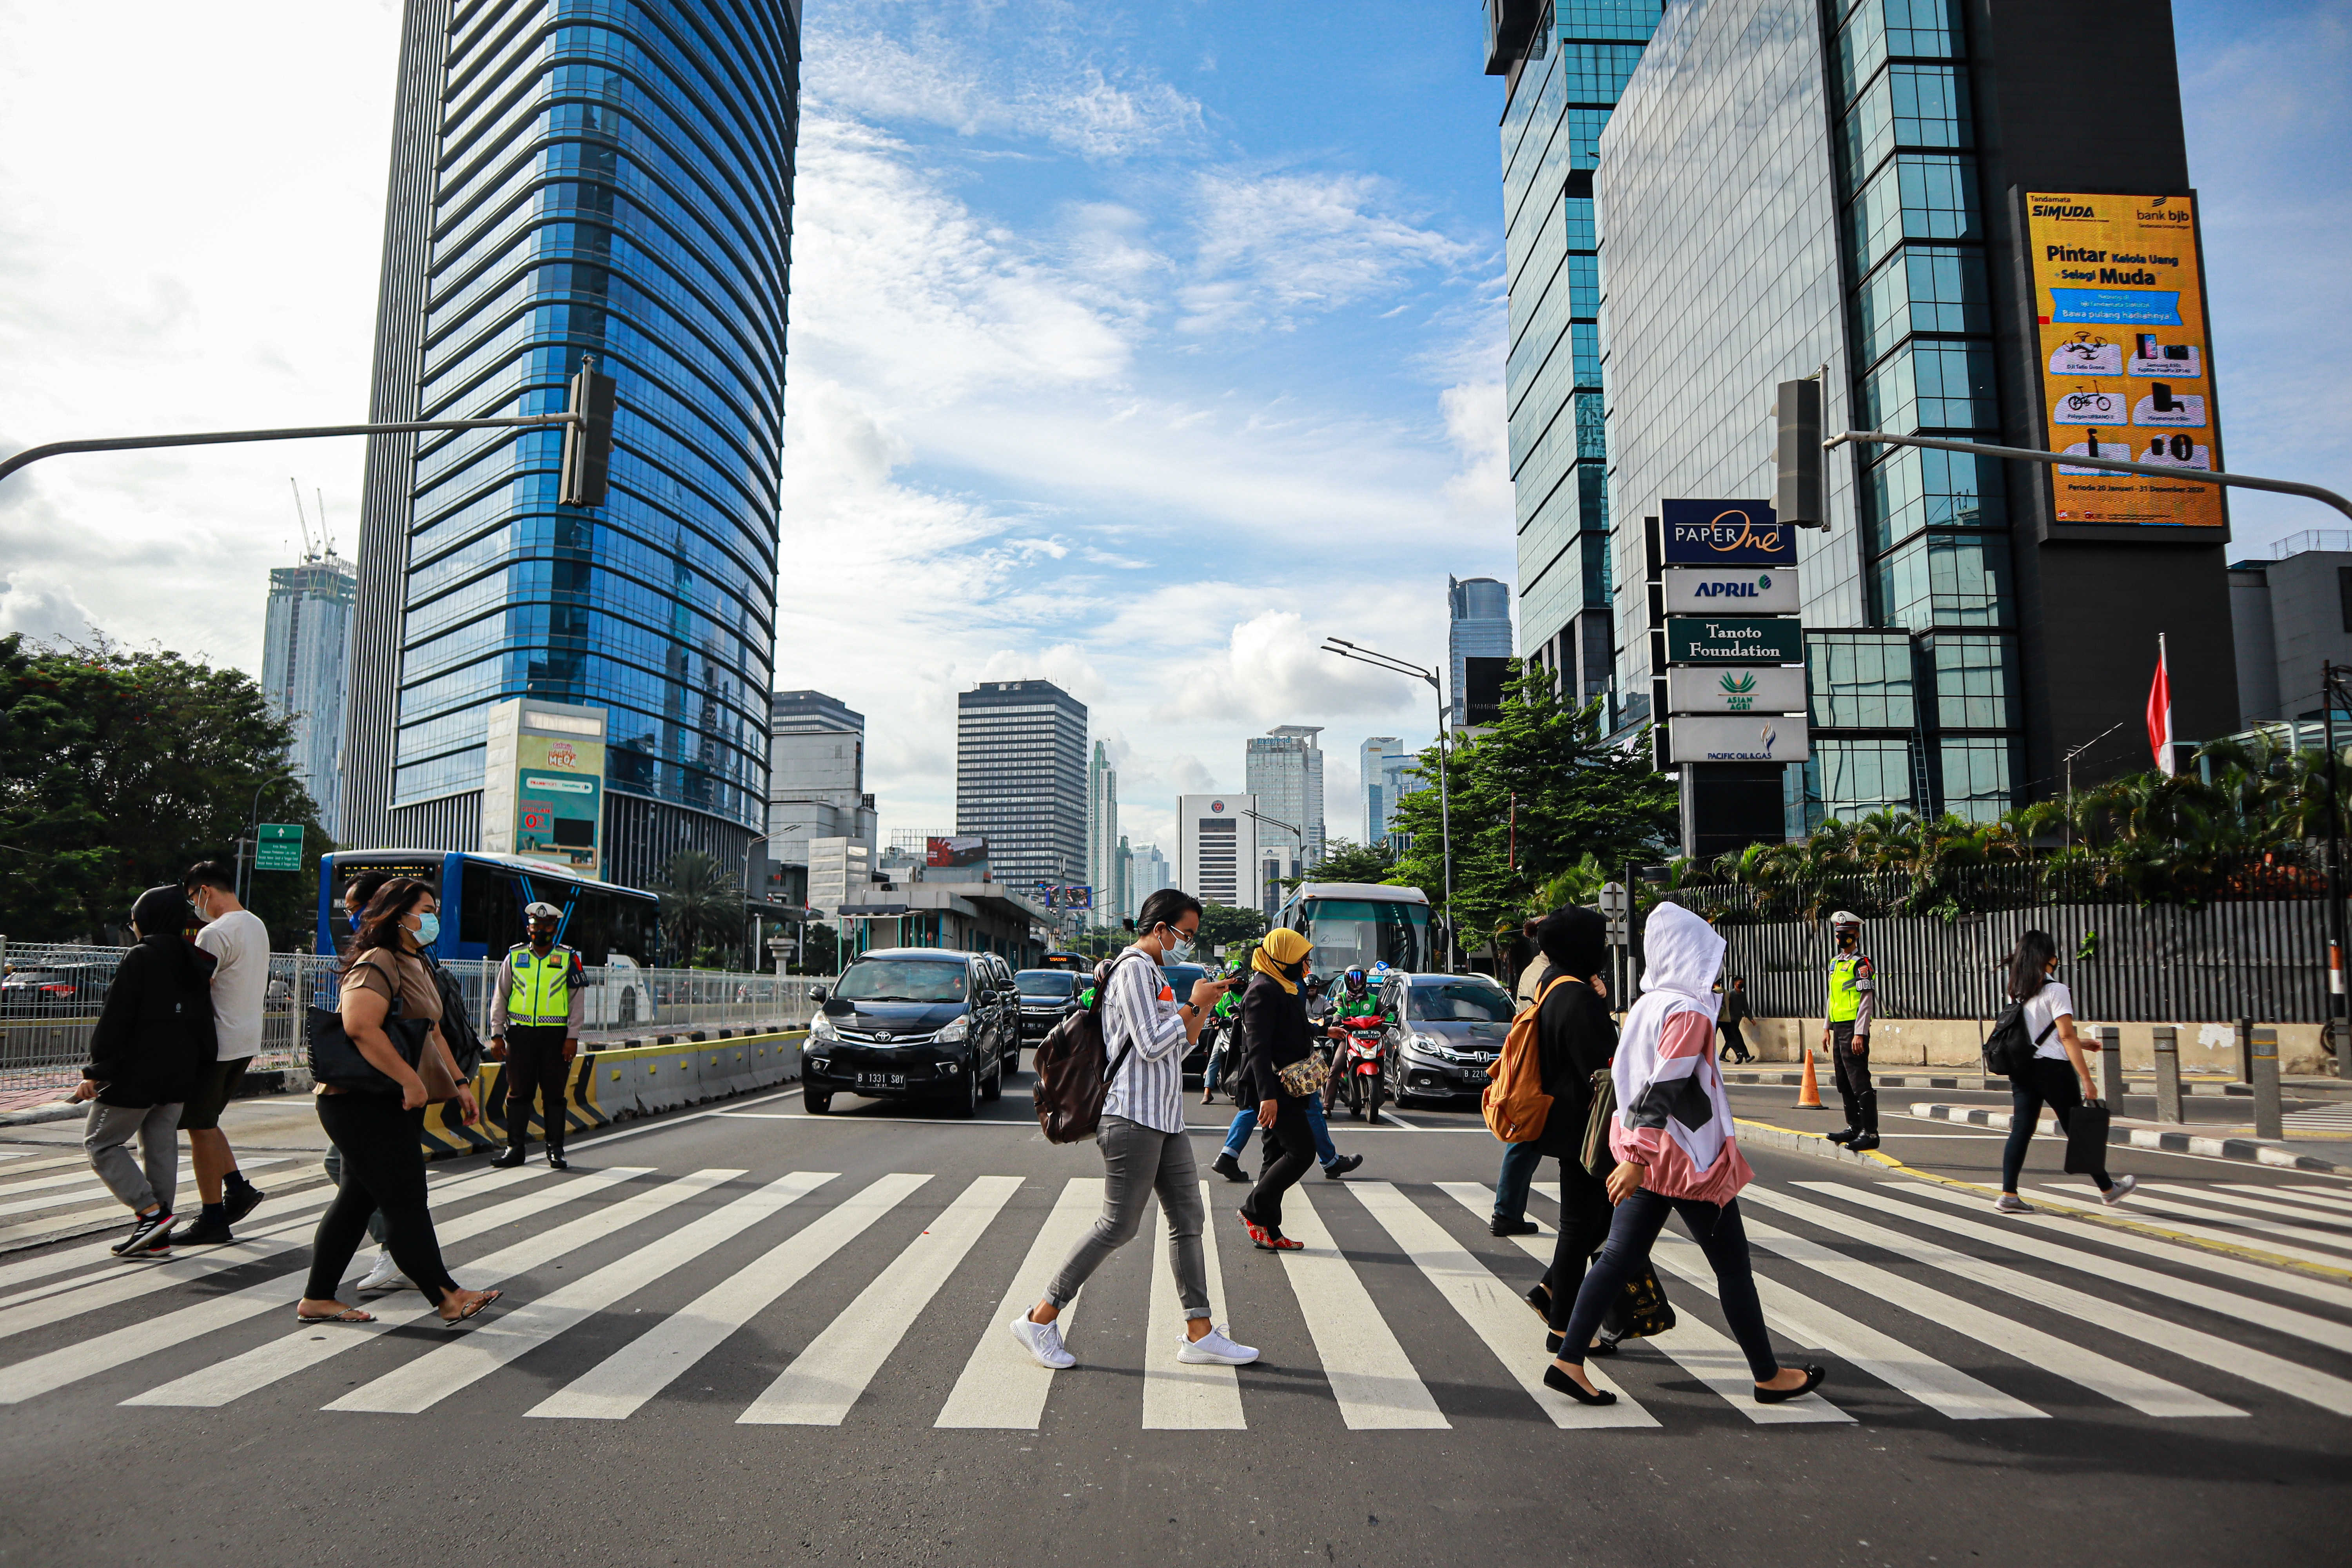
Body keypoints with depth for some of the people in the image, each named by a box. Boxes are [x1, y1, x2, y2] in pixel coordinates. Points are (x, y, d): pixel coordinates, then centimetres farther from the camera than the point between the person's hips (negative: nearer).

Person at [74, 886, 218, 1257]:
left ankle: (151, 1211, -7)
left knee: (100, 1142, 6)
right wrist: (197, 1069, 18)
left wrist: (96, 1072, -10)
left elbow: (114, 1021, -14)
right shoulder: (194, 961, 10)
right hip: (179, 1075, 7)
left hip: (135, 1073, -7)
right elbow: (201, 1021, 14)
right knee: (162, 1147, 11)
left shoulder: (140, 958, -13)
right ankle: (157, 1234, 12)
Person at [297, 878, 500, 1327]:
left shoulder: (417, 966, 18)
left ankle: (318, 1299, 22)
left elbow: (432, 1032, 25)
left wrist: (458, 1083, 18)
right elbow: (359, 1025, -30)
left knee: (358, 1198, 14)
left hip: (394, 1104, 11)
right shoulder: (378, 962, -16)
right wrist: (410, 1080, -27)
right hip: (363, 1103, -11)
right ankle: (447, 1297, -1)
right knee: (404, 1200, -6)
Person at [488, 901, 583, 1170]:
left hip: (556, 1035, -1)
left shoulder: (568, 958, 5)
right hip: (520, 1034, 1)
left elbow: (578, 999, 4)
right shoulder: (515, 956, 9)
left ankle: (556, 1151, 9)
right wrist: (496, 1034, 4)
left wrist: (572, 1037, -3)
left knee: (554, 1094, 2)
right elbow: (500, 996, 11)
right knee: (518, 1092, 4)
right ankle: (515, 1149, 13)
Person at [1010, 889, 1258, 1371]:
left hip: (1164, 1119, 10)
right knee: (1119, 1225, -6)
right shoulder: (1134, 970, -12)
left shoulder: (1154, 976, 20)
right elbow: (1151, 1045, -20)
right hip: (1133, 1118, -10)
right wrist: (1193, 1006, -10)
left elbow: (1180, 1047, 23)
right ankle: (1041, 1319, 4)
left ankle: (1201, 1334, 12)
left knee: (1188, 1219, 8)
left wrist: (1202, 1008, 11)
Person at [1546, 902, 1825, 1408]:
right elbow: (1664, 1089, -23)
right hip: (1689, 1161, -8)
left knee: (1620, 1257, 5)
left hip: (1646, 1157, 8)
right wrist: (1637, 1158, -26)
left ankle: (1569, 1360, 1)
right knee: (1732, 1266, 7)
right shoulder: (1688, 1012, -16)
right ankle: (1769, 1376, 21)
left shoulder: (1646, 1005, 9)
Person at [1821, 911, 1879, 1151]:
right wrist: (1827, 1029, 20)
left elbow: (1866, 1000, -15)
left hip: (1854, 1029, -9)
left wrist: (1859, 1034, -19)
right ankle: (1854, 1128, 23)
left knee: (1860, 1082, -9)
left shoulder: (1862, 963, -10)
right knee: (1844, 1083, 14)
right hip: (1838, 1028, 9)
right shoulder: (1836, 963, 17)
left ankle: (1870, 1133, -6)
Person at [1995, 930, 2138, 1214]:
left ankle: (2009, 1195, -1)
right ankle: (2108, 1189, 25)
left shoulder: (2017, 992, 9)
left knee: (2021, 1129, 4)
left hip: (2021, 1070, 6)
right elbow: (2067, 1036, -15)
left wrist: (2080, 1043, 33)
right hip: (2052, 1068, -6)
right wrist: (2087, 1079, -13)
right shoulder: (2055, 990, -11)